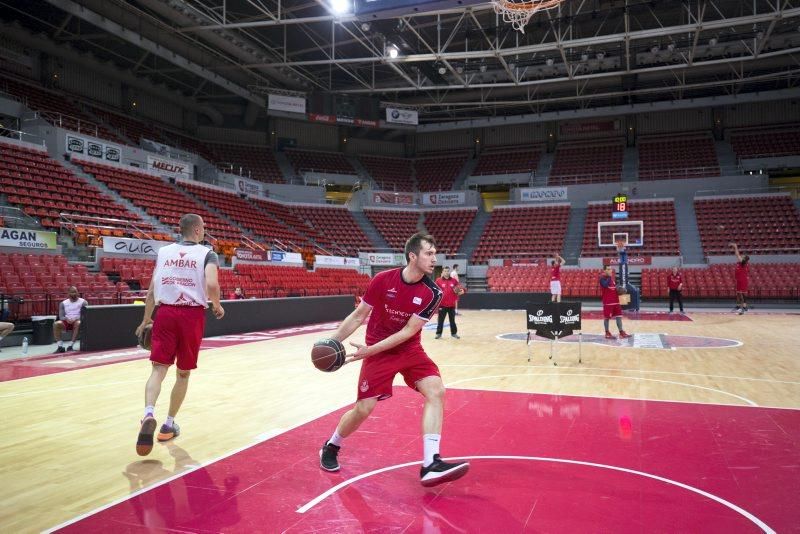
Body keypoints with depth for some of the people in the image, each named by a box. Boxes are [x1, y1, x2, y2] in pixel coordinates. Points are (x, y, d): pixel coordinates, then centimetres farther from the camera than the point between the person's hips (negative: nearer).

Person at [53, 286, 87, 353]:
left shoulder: (83, 302, 3)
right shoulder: (63, 303, 11)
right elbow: (61, 316, 4)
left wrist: (76, 319, -22)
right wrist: (66, 319, -19)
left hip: (78, 321, -3)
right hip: (67, 322, 3)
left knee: (78, 323, -38)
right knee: (56, 324, -28)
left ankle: (71, 345, -36)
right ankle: (60, 346, -29)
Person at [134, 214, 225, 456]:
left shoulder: (163, 251, 13)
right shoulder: (207, 254, 2)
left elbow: (151, 291, 12)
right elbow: (211, 284, -16)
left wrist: (146, 319, 22)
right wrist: (217, 306, 3)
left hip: (165, 313, 2)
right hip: (192, 315, -2)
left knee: (159, 368, -2)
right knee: (183, 373, 13)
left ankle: (149, 414, -28)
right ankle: (169, 424, 20)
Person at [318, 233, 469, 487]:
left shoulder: (432, 293, -14)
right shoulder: (383, 280, -16)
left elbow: (408, 331, -15)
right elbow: (358, 316, -4)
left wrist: (370, 350, -21)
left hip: (409, 349, 2)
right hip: (378, 352, -2)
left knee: (436, 391, -20)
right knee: (363, 409, -3)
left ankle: (431, 465, -20)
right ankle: (330, 448, 28)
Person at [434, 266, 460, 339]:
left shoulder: (454, 280, 3)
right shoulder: (438, 280, -3)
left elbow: (458, 290, 12)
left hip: (452, 304, 2)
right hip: (442, 304, -2)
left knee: (452, 320, 11)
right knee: (441, 320, 3)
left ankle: (454, 333, 21)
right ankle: (438, 333, 10)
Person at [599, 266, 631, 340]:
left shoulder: (612, 277, 15)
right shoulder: (602, 278, -9)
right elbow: (605, 285, -29)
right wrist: (609, 276, -23)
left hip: (615, 300, 8)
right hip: (607, 301, -8)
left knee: (619, 316, 6)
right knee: (606, 317, 0)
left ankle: (621, 332, 10)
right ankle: (607, 333, 8)